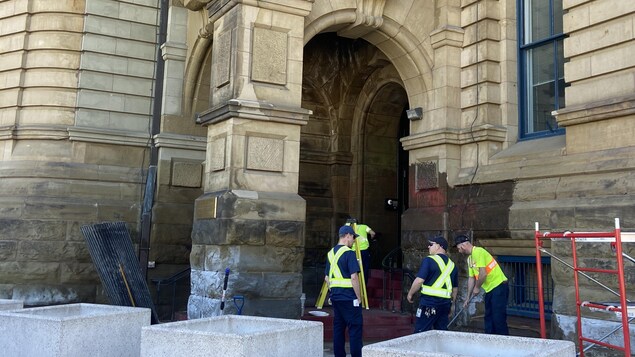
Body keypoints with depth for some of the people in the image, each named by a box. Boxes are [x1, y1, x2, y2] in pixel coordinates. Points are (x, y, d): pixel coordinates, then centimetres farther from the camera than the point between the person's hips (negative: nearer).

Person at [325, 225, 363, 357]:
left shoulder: (330, 253, 11)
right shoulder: (349, 253, -13)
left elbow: (327, 278, 15)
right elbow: (354, 277, -18)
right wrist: (359, 297, -10)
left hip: (335, 296, 8)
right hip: (349, 297, -8)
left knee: (338, 326, 11)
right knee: (355, 326, -2)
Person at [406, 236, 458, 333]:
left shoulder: (429, 260, -8)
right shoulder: (452, 265, 14)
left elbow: (419, 280, -14)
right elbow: (455, 288, 19)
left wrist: (410, 294, 1)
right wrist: (451, 305, 27)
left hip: (430, 301, -7)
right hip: (445, 303, 7)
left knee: (420, 333, -3)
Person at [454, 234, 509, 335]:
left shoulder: (478, 252, -16)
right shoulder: (470, 258, 14)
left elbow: (483, 274, -23)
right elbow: (471, 278, 17)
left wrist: (477, 288, -8)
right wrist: (468, 297, 16)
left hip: (499, 286, -10)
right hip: (490, 289, 10)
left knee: (498, 319, -10)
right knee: (488, 318, 12)